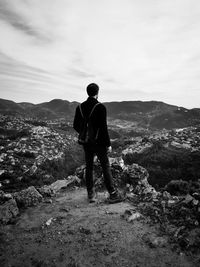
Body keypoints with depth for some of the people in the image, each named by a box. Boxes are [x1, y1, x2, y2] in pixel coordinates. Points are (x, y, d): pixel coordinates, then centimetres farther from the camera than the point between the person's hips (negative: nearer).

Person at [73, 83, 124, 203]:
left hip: (86, 143, 5)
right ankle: (113, 194, 14)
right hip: (99, 143, -5)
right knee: (106, 167, 6)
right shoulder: (100, 107, -14)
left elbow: (75, 126, 7)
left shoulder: (80, 107, 3)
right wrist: (108, 144, -10)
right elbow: (104, 127, -18)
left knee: (89, 168, 14)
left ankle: (91, 195, 22)